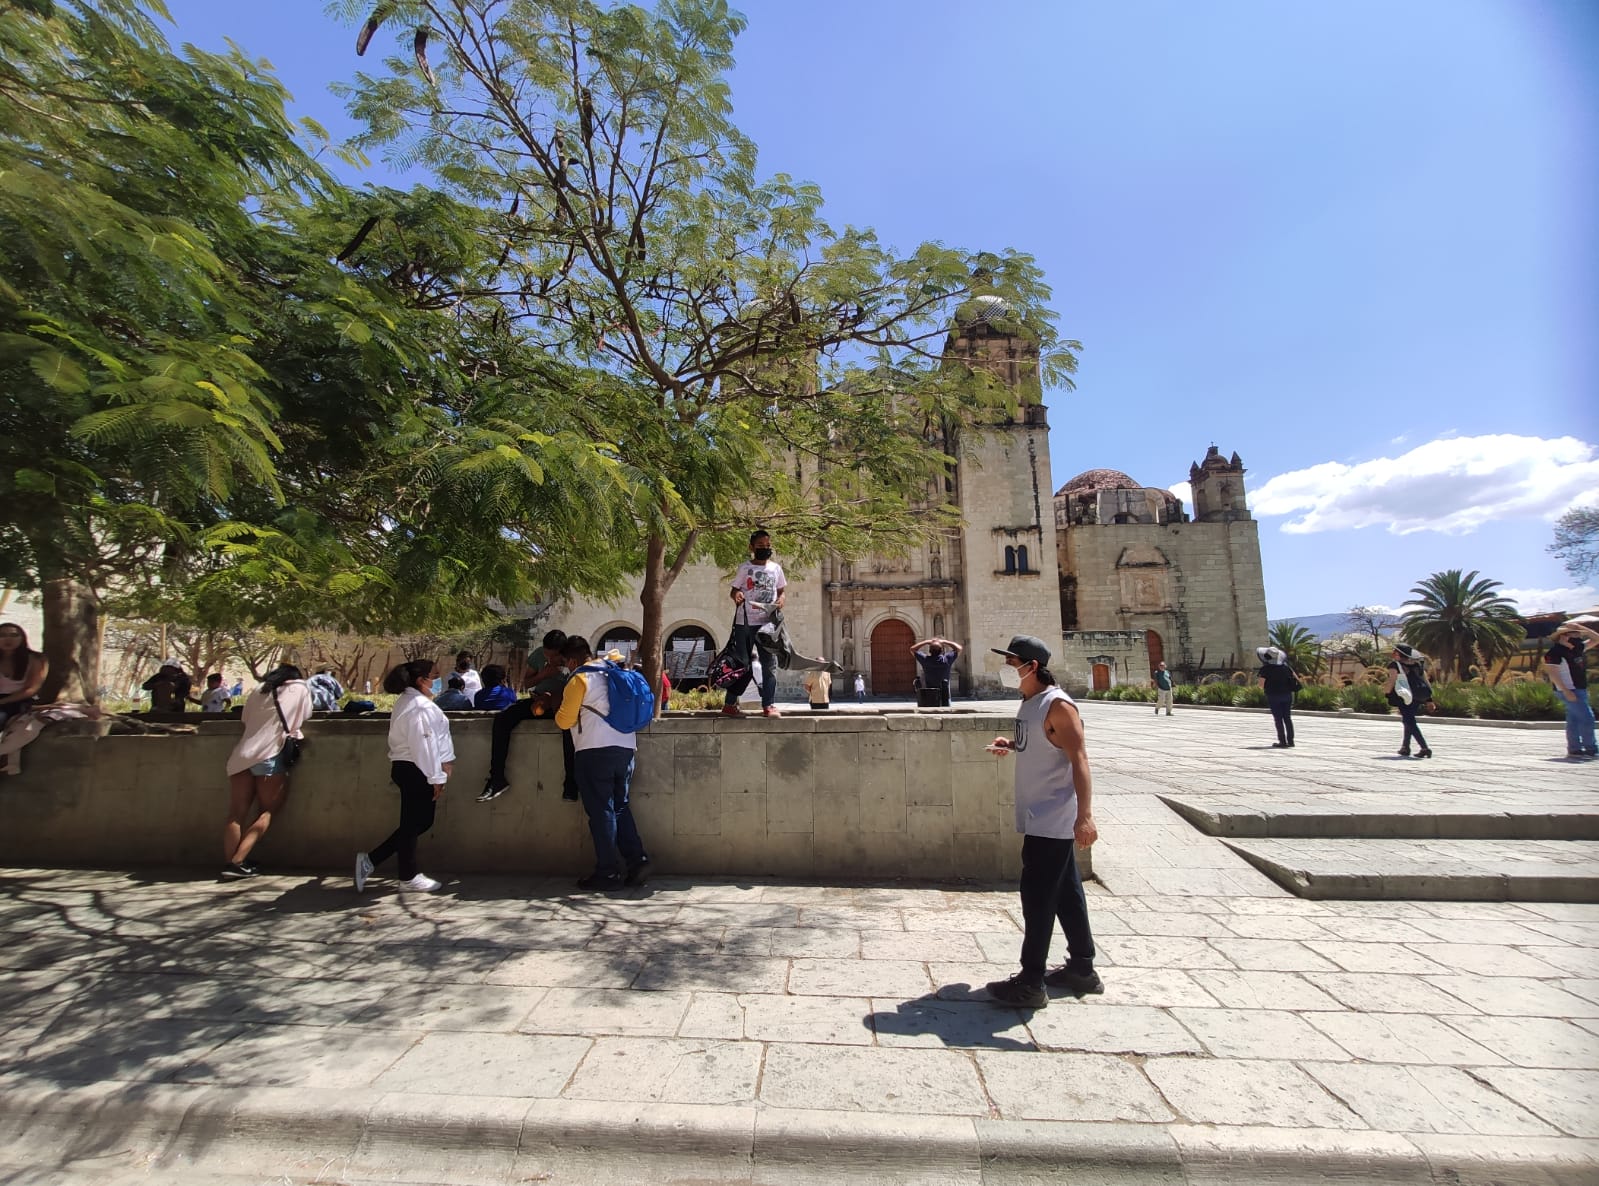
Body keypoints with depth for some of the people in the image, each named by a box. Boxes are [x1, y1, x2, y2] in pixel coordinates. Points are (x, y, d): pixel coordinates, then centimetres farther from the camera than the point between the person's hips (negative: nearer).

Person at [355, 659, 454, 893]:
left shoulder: (406, 702, 15)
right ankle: (409, 877, 17)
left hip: (405, 768, 10)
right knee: (413, 824, 3)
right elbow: (424, 745, -22)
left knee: (420, 822, 16)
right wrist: (435, 777, -16)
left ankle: (370, 860, 20)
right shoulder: (420, 706, -19)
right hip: (417, 771, -10)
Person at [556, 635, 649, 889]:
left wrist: (560, 708, 17)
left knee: (600, 811, 1)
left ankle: (608, 872, 6)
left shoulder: (580, 678, -3)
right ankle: (637, 861, 9)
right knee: (620, 807, 15)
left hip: (596, 751, -7)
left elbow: (564, 720, -2)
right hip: (626, 747, 7)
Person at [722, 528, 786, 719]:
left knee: (770, 664, 1)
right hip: (745, 623, -3)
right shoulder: (745, 567, 1)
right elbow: (733, 590, 2)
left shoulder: (776, 568, 10)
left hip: (768, 623, 3)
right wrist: (736, 595, -21)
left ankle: (769, 705, 6)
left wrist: (780, 601, -5)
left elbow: (781, 591, 17)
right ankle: (729, 704, 12)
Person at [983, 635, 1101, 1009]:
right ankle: (1083, 969, 33)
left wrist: (1084, 816, -30)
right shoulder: (1029, 703, 8)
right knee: (1065, 893, 19)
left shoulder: (1057, 705, -19)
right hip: (1041, 819, 9)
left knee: (1038, 898, -1)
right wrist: (1011, 744, 6)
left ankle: (1031, 984, 11)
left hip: (1052, 821, -9)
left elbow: (1079, 760, -24)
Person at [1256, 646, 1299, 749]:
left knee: (1278, 719, 0)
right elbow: (1296, 679, 12)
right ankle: (1290, 741, 15)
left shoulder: (1265, 669, -13)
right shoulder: (1285, 667, 4)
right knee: (1287, 718, 12)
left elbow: (1261, 684, -15)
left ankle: (1283, 741, 0)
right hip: (1287, 695, 5)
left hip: (1273, 696, -5)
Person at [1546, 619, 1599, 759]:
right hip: (1570, 691, -9)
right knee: (1587, 718, -10)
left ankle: (1574, 749, 15)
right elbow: (1552, 673, -19)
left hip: (1580, 690, 9)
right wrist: (1566, 691, -22)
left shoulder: (1576, 648, 11)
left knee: (1574, 720, 10)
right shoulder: (1554, 652, -15)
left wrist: (1581, 627, 6)